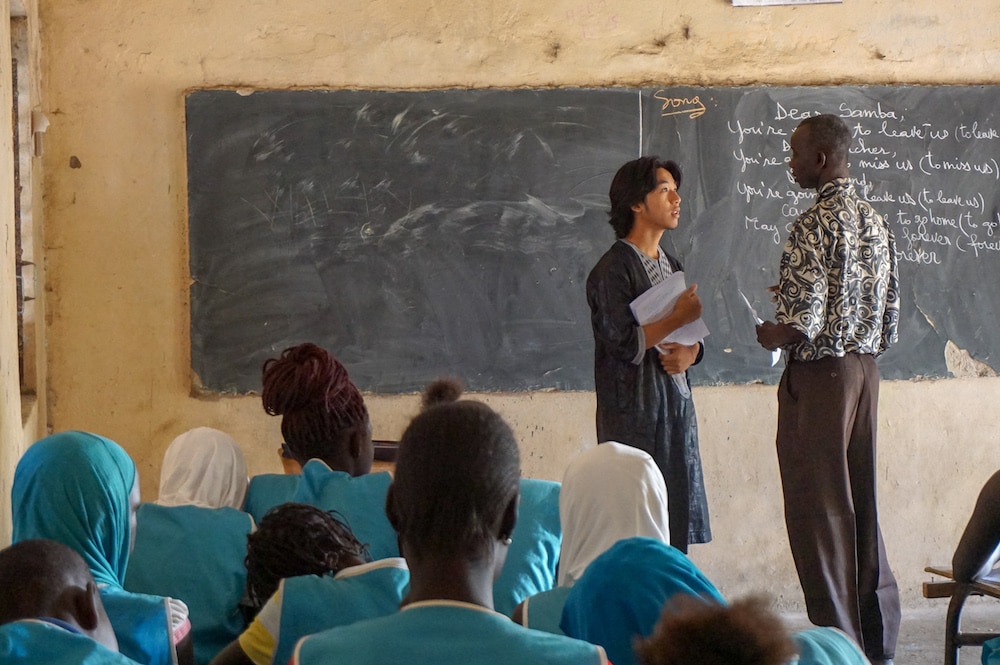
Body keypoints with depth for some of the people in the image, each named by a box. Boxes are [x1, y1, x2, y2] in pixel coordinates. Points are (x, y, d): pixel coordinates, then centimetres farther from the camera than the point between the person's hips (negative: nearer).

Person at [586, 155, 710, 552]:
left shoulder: (671, 267, 17)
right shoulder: (614, 269, -8)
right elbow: (623, 343, -18)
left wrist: (689, 353, -2)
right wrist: (679, 318, -12)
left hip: (676, 405, 8)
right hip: (634, 411, -7)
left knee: (677, 521, 4)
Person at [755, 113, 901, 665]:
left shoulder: (814, 226, -17)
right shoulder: (876, 224, 9)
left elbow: (803, 324, -22)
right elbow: (890, 314, 11)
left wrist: (769, 335, -3)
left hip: (819, 376, -8)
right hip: (866, 372, 8)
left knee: (818, 513, -2)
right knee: (862, 504, 14)